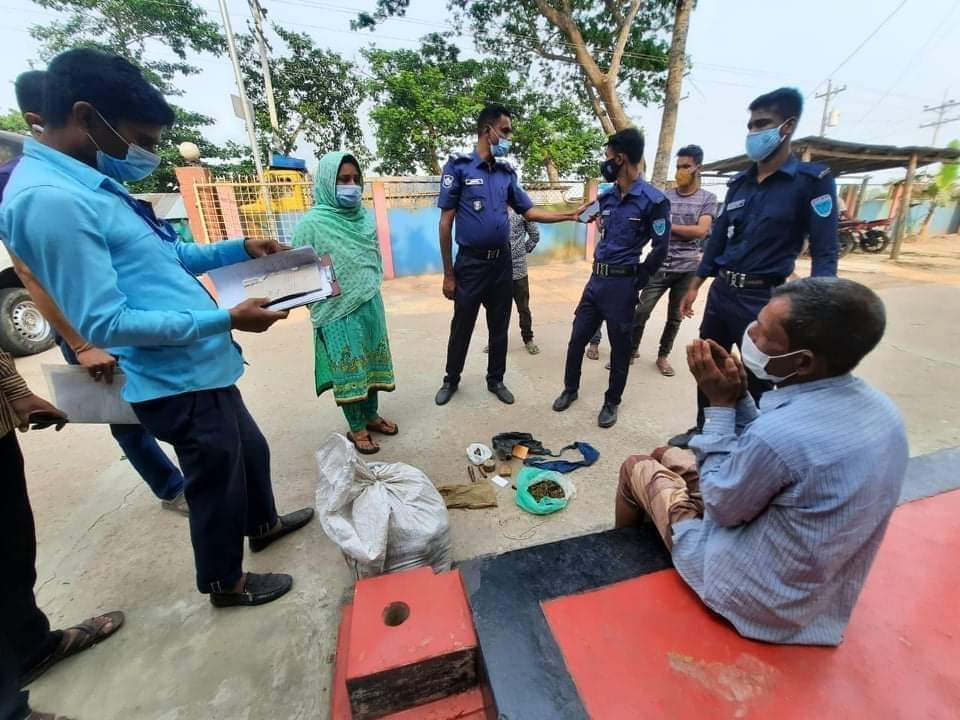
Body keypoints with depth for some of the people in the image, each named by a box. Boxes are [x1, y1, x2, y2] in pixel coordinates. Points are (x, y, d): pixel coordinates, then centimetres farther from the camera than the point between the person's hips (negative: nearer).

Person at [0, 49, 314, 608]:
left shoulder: (93, 183, 11)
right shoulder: (49, 197, -21)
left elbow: (167, 260, 18)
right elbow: (105, 323, -25)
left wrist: (240, 249, 8)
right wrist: (226, 319, -26)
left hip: (203, 368, 9)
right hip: (180, 381, -9)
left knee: (251, 450, 26)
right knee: (216, 482, 11)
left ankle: (263, 523, 53)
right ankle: (224, 582, 39)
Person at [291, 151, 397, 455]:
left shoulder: (366, 218, 6)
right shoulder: (312, 222, -9)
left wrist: (372, 286, 12)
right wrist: (320, 300, -10)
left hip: (371, 305, 5)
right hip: (339, 311, -5)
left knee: (371, 361, 13)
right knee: (348, 367, 4)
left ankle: (371, 415, 32)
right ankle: (356, 427, 20)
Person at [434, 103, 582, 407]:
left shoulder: (507, 172, 9)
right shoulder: (458, 166, -6)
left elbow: (529, 211, 12)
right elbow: (445, 222, -7)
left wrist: (570, 215, 2)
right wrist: (448, 273, -9)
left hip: (502, 262, 5)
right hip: (470, 263, -4)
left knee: (499, 327, 13)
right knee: (462, 328, 7)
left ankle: (496, 379, 30)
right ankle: (451, 380, 29)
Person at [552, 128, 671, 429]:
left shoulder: (653, 200, -11)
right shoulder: (606, 197, 9)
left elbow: (660, 249, -8)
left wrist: (637, 281, -5)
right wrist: (600, 268, 17)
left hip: (622, 284, -6)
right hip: (596, 279, 6)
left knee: (619, 347, 7)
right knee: (577, 338, 10)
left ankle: (612, 402, 23)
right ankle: (570, 389, 28)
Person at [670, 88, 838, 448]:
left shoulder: (813, 180, -6)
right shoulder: (739, 182, 10)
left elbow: (824, 252, -10)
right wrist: (695, 286, 13)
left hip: (763, 298, -5)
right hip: (720, 292, 6)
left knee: (757, 380, 7)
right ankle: (703, 430, 34)